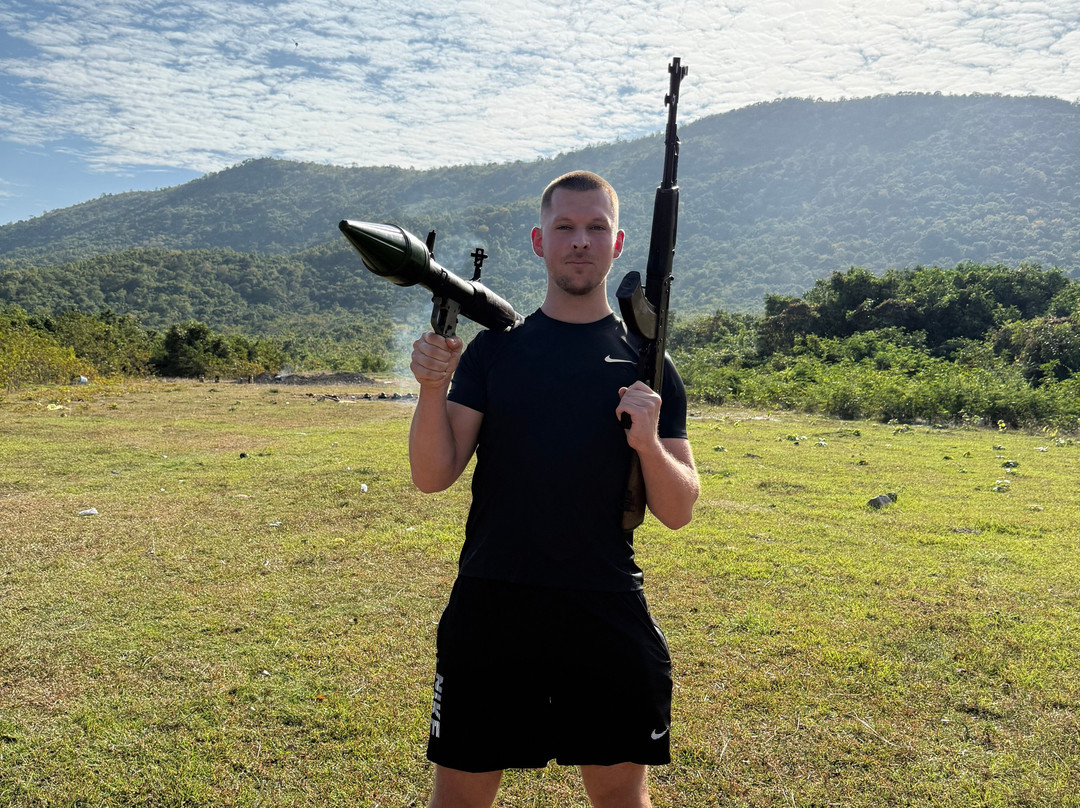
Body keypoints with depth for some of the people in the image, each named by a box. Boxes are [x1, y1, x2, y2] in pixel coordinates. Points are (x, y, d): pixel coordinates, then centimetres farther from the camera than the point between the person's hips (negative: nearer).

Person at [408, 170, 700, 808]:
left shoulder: (647, 363, 4)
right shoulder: (495, 349, 4)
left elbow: (678, 512, 2)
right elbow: (433, 476, -3)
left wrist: (649, 443, -17)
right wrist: (433, 389, -19)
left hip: (609, 612, 0)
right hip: (491, 608, 0)